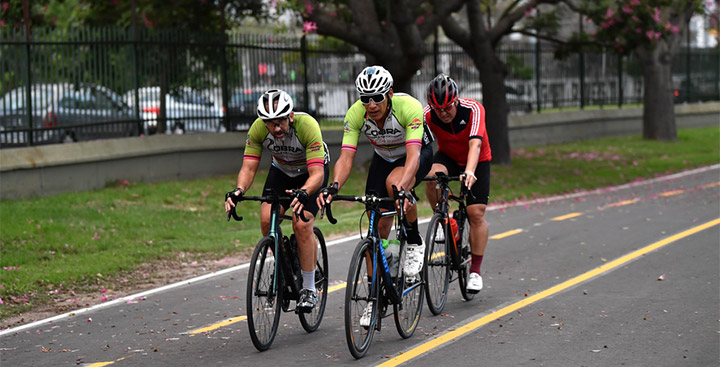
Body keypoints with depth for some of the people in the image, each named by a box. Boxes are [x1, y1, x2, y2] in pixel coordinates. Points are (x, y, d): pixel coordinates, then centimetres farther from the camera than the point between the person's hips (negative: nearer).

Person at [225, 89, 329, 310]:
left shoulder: (307, 125, -37)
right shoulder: (258, 129, -26)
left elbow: (317, 173, -41)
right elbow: (248, 168, -24)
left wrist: (303, 194, -60)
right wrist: (239, 190, -45)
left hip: (312, 171, -4)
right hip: (282, 170, 4)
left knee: (301, 224, -22)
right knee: (267, 219, -18)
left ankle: (309, 289, -8)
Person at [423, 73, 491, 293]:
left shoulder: (473, 109, -31)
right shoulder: (428, 114, -24)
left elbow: (475, 144, -44)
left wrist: (469, 172, -61)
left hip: (477, 161, -2)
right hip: (448, 157, 2)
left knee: (476, 214, -10)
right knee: (433, 176, -33)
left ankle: (475, 271, 1)